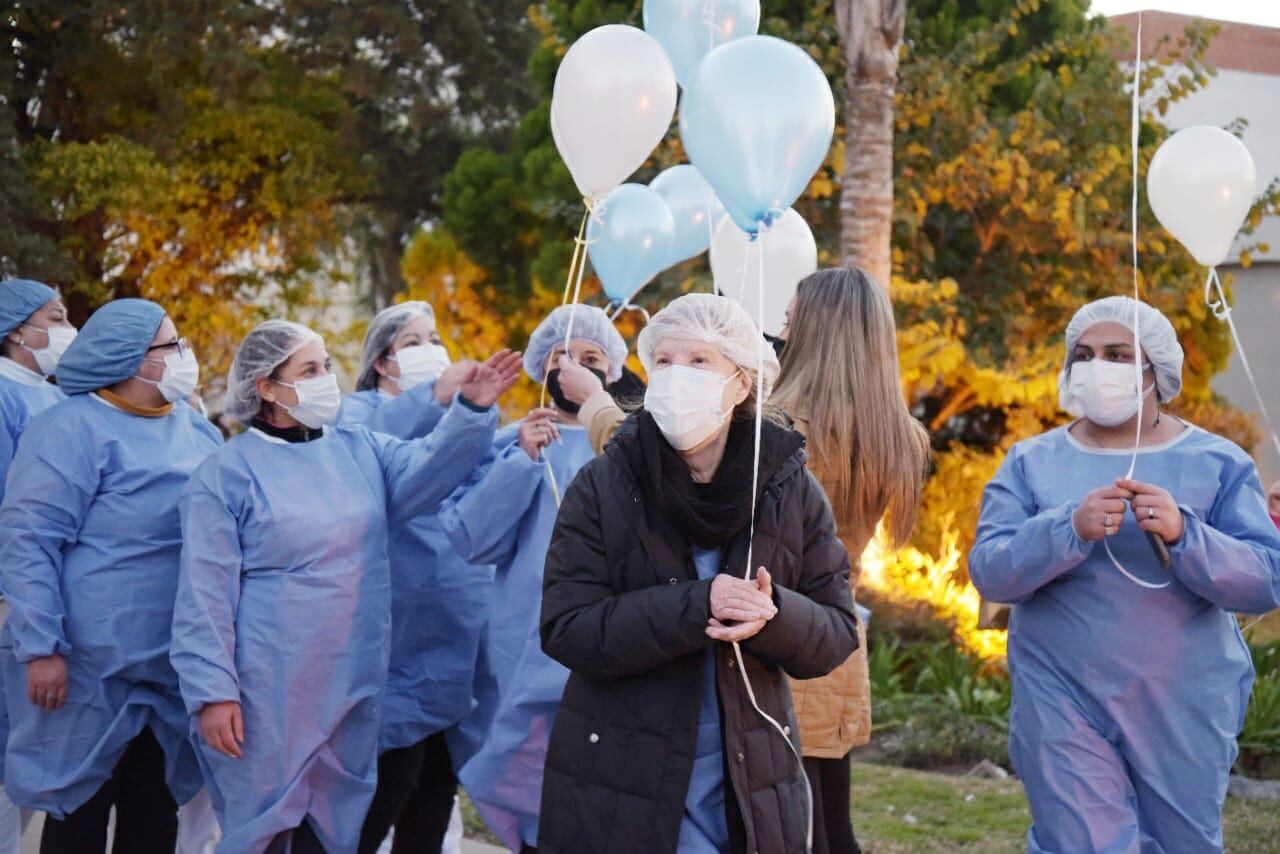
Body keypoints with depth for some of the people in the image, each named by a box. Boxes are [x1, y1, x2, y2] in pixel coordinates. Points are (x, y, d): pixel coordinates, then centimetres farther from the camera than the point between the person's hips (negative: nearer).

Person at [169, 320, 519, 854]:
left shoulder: (359, 450, 10)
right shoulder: (226, 473, -6)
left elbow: (427, 468, -7)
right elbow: (206, 594, -8)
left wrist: (471, 410, -22)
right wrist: (212, 691, -14)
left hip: (354, 688, 5)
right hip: (268, 694, -5)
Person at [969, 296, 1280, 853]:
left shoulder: (1217, 464, 1)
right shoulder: (1032, 463, 4)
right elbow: (989, 571, -8)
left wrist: (1183, 534, -25)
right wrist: (1070, 528, -25)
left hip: (1184, 708, 1)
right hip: (1064, 703, -1)